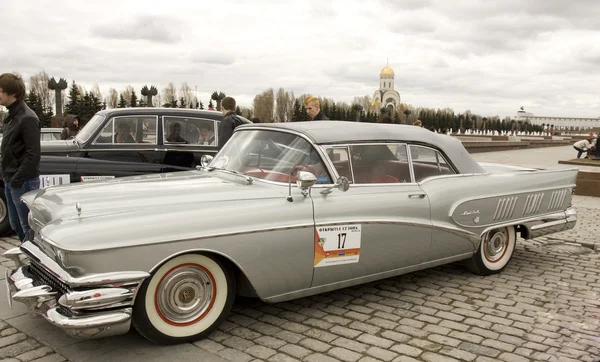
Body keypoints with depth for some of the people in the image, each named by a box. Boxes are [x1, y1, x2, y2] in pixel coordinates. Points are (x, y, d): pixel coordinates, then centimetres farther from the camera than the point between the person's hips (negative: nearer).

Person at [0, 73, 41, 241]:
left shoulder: (27, 118, -16)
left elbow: (34, 154, -20)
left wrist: (17, 180, -19)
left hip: (23, 183, -9)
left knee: (29, 227, -1)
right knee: (16, 225, 17)